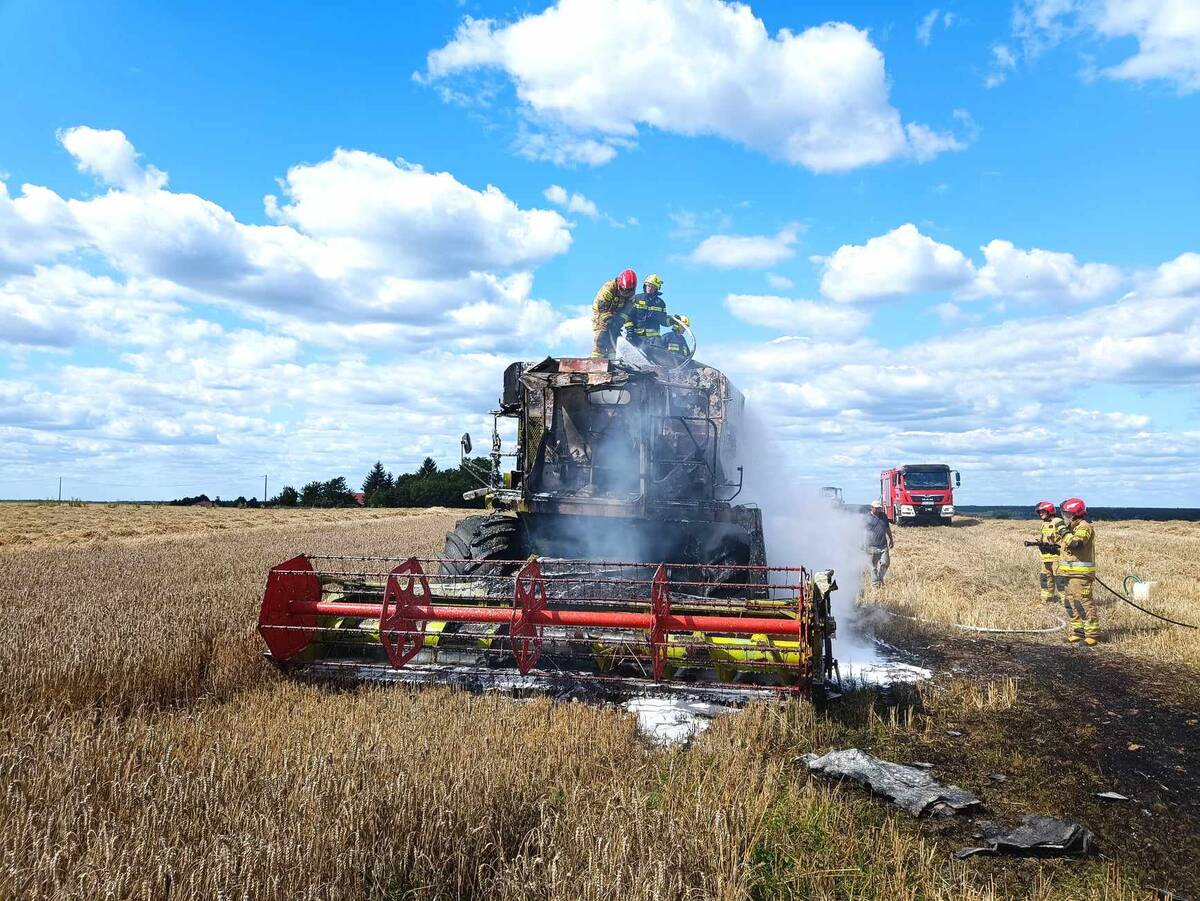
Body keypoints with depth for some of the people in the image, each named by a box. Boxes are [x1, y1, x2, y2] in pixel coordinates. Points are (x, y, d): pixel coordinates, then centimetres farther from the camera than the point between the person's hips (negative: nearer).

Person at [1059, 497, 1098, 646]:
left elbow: (1075, 543, -30)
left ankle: (1092, 634, -7)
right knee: (1070, 602, 14)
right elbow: (1065, 546, 28)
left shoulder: (1084, 527, -12)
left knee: (1083, 603, -11)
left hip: (1080, 573, -10)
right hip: (1069, 572, 10)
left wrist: (1066, 533, -16)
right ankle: (1078, 631, 21)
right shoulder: (1073, 527, 18)